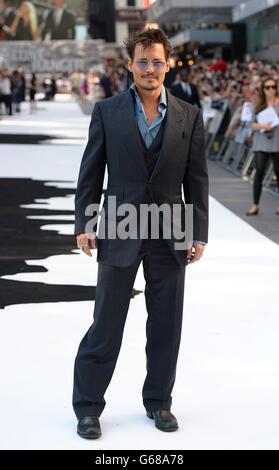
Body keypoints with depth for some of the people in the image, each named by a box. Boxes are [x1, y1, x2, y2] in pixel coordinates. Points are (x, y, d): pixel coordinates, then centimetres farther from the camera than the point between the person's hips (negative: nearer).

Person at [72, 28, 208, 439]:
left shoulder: (189, 116, 4)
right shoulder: (107, 111, 1)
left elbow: (196, 178, 5)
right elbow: (91, 172, 2)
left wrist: (199, 233, 1)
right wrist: (84, 223, -4)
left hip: (170, 235, 2)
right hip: (120, 231, -2)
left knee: (166, 324, 9)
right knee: (106, 325, 3)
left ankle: (158, 401, 25)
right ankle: (88, 406, 14)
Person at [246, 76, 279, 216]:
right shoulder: (258, 105, 9)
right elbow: (253, 125, 7)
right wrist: (262, 126, -12)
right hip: (261, 143, 2)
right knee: (259, 172, -4)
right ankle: (255, 205, 2)